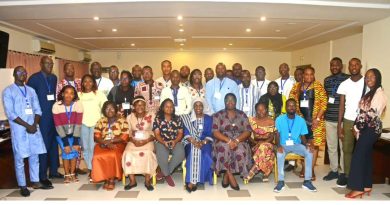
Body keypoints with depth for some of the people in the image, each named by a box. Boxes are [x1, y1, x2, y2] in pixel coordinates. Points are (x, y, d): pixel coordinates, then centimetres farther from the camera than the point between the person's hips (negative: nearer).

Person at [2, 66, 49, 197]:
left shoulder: (31, 90, 12)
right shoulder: (8, 91, -3)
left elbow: (37, 110, 9)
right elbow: (10, 114, -10)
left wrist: (34, 125, -7)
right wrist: (27, 126, -13)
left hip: (33, 127, 5)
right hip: (19, 129, -5)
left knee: (34, 156, 10)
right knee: (19, 158, 3)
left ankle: (35, 182, 21)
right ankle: (22, 186, 12)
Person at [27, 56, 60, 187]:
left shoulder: (54, 78, 11)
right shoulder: (34, 78, -8)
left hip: (53, 116, 6)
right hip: (41, 118, -6)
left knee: (54, 144, 13)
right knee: (44, 145, -1)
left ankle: (53, 171, 27)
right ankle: (42, 176, 10)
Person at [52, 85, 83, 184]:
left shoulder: (78, 105, -19)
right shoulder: (56, 106, -20)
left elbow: (78, 123, -18)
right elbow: (58, 125, -18)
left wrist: (76, 141, -20)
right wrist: (65, 142, -20)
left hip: (74, 133, 1)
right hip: (62, 134, -1)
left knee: (74, 151, -8)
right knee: (66, 152, -11)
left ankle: (72, 174, 9)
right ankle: (66, 175, 6)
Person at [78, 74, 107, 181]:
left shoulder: (99, 94, 4)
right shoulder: (79, 95, 11)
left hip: (96, 123, -3)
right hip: (83, 123, 3)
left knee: (93, 147, -10)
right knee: (85, 148, 5)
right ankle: (90, 169, 15)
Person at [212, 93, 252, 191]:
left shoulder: (242, 115, 10)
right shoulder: (218, 115, 5)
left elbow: (247, 131, 1)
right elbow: (215, 132, -6)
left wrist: (236, 140, -18)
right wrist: (229, 140, -21)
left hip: (239, 141, 1)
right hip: (223, 141, -1)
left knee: (240, 150, -32)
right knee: (224, 148, -35)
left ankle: (226, 175, -15)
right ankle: (230, 176, -21)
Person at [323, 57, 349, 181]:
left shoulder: (348, 79, -4)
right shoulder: (327, 80, 11)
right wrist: (322, 114, 9)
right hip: (329, 119, 5)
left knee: (344, 147, 4)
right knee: (331, 146, 11)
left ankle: (343, 173, 17)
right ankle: (333, 170, 24)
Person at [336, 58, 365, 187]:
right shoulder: (344, 84, 5)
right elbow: (341, 106, 5)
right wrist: (339, 125, 1)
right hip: (348, 121, 2)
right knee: (347, 149, 6)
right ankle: (346, 175, 16)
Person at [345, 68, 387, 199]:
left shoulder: (379, 93, -12)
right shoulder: (370, 93, 18)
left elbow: (371, 114, -18)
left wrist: (357, 127, -12)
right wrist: (358, 127, 5)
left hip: (371, 128, -9)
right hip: (367, 128, 9)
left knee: (358, 156, -9)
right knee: (366, 156, 11)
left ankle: (358, 188, -3)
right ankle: (367, 185, 19)